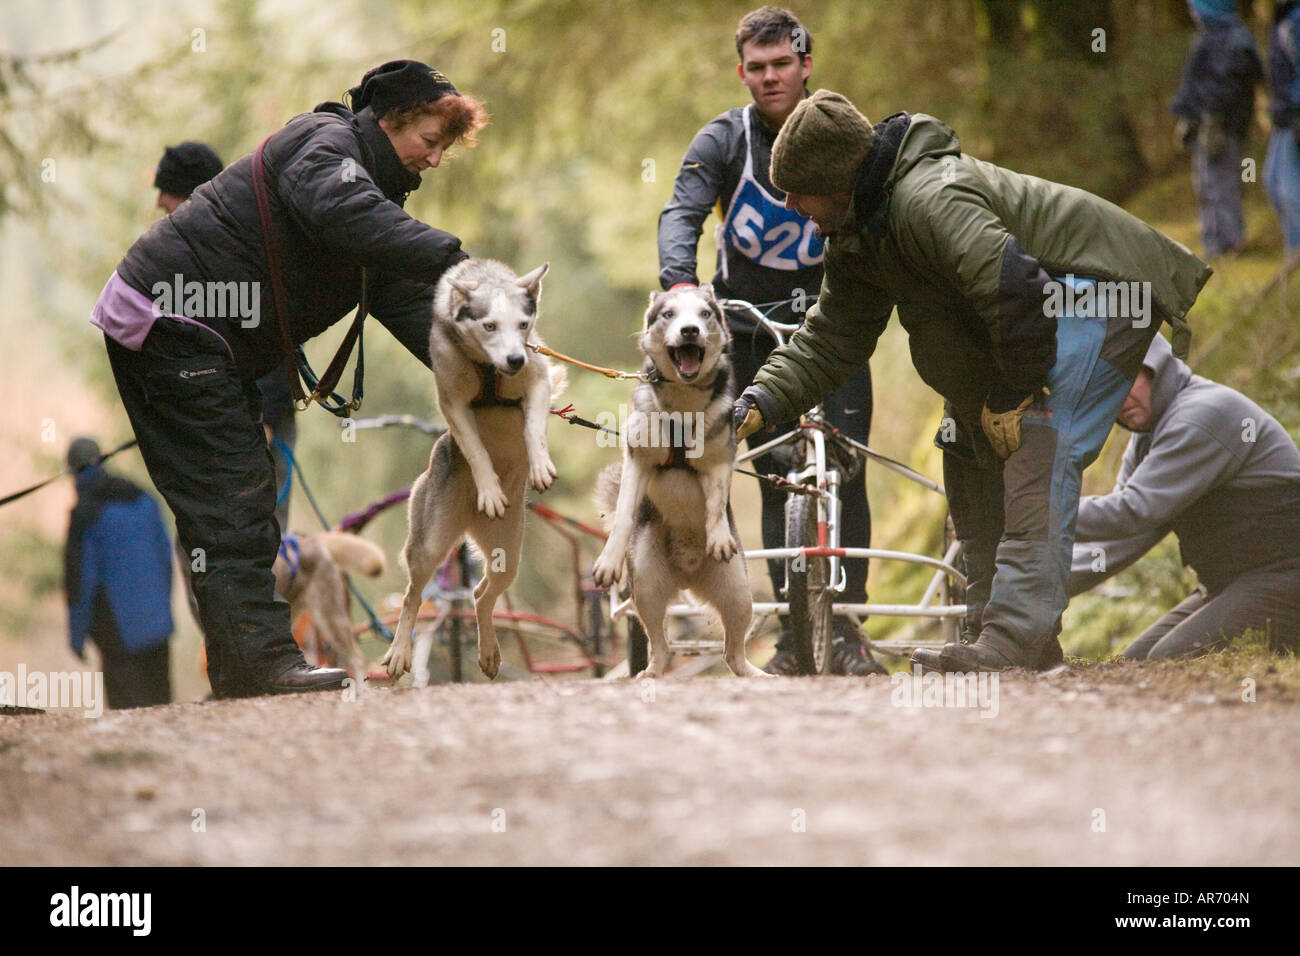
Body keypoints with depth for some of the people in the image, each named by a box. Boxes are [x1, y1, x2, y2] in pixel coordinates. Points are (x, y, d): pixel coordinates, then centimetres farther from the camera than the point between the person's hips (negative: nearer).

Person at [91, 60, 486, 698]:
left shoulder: (379, 186, 16)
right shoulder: (323, 143, -14)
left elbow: (407, 301, 6)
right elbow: (346, 212, -37)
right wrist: (454, 261, -45)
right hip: (167, 323, -11)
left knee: (241, 494, 10)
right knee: (231, 494, -15)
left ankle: (239, 670, 13)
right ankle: (263, 659, -19)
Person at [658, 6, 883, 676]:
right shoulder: (724, 140, -5)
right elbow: (682, 213, -19)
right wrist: (679, 280, -38)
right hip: (752, 323, 0)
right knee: (777, 478, -5)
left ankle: (845, 627, -5)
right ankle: (796, 631, 0)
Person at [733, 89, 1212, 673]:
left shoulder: (928, 199, -29)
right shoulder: (855, 241, 6)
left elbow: (1013, 291, -34)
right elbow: (828, 341, 11)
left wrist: (1013, 395, -22)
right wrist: (760, 403, -4)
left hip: (1097, 290, -11)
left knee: (1037, 453, -23)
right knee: (969, 449, 10)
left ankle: (1015, 642, -30)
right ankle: (989, 632, 13)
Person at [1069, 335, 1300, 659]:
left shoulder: (1201, 417, -18)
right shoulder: (1148, 438, 14)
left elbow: (1134, 512, -24)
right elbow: (1121, 542, 12)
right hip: (1227, 586, 11)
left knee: (1170, 662, -24)